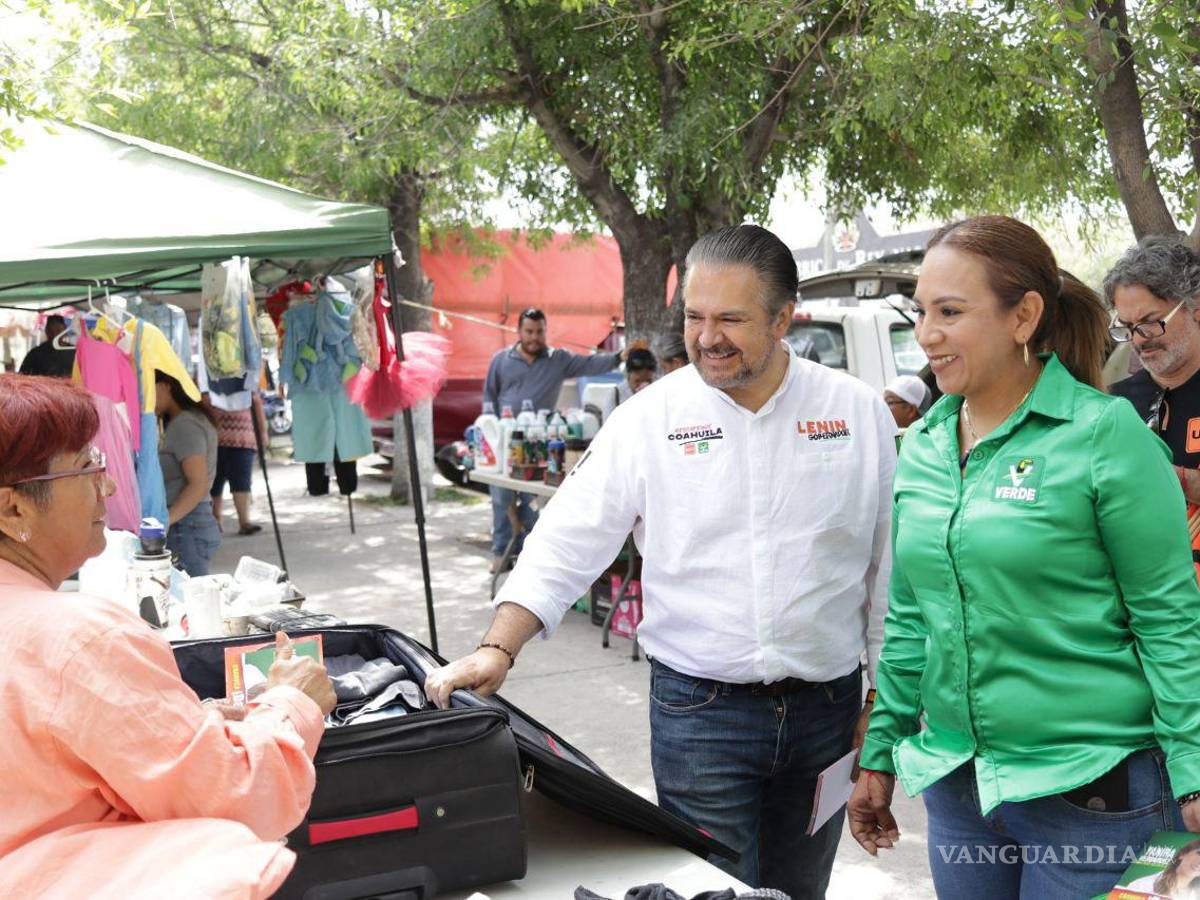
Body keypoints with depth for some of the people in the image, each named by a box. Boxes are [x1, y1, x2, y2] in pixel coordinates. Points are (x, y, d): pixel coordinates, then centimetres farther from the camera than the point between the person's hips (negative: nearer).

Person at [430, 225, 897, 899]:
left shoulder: (860, 412, -1)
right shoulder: (651, 416, -4)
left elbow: (891, 565, 4)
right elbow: (567, 543, -5)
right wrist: (499, 649, -17)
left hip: (826, 710, 2)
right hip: (700, 710, -2)